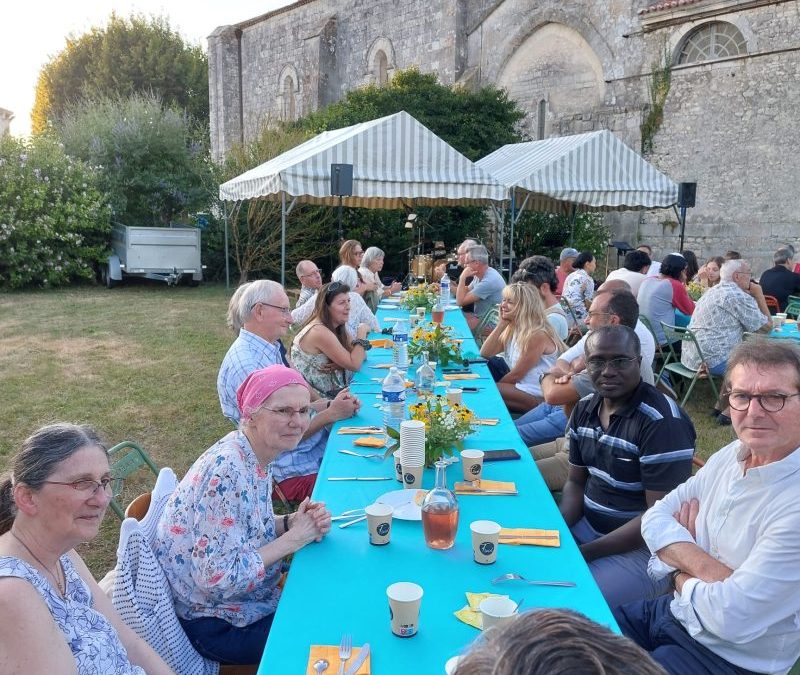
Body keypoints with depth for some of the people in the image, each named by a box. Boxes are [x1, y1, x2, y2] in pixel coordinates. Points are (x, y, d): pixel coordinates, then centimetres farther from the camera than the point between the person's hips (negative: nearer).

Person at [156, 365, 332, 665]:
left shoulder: (255, 456, -4)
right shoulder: (226, 471, -30)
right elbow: (219, 578, -30)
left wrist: (291, 521, -11)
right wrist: (293, 538, -23)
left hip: (247, 598, 8)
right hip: (212, 623, -8)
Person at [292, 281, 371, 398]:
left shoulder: (338, 327, 4)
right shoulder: (319, 331, -22)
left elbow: (361, 356, 2)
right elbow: (354, 365, -21)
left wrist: (340, 364, -16)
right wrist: (361, 332, -13)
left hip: (335, 391, 8)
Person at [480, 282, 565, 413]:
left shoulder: (538, 335, -20)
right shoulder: (512, 328, 6)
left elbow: (516, 374, -15)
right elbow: (485, 354, -1)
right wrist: (501, 324, -6)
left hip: (535, 396, -8)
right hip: (520, 385, 8)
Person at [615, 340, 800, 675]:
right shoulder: (732, 455, -3)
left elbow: (732, 617, -29)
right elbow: (656, 518, -1)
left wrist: (681, 573, -9)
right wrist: (706, 568, -20)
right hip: (673, 611, 6)